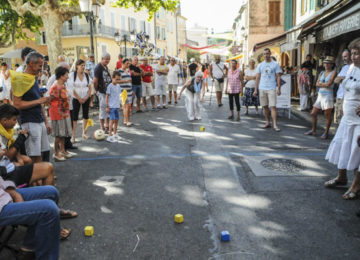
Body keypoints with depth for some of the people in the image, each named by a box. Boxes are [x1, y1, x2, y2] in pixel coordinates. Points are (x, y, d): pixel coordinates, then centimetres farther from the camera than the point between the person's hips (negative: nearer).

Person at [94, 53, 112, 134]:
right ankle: (102, 127, 7)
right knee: (103, 109, -2)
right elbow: (95, 81, -16)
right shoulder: (98, 68, -14)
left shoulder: (106, 67, 13)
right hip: (102, 92, -8)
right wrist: (97, 90, -10)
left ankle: (107, 125, 27)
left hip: (108, 91, 8)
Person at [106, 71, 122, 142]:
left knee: (116, 120, 11)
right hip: (111, 106, -7)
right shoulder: (110, 86, -10)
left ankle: (115, 134, 24)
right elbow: (107, 96, -9)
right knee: (112, 120, -12)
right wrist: (107, 106, -12)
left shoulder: (118, 86, 10)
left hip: (117, 106, 7)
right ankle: (110, 135, -9)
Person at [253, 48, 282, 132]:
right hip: (262, 88, 3)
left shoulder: (275, 64, 3)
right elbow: (257, 78, 11)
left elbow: (278, 77, 2)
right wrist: (256, 89, 6)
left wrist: (279, 89, -4)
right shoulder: (260, 65, 11)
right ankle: (268, 122, 18)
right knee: (265, 106, 7)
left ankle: (275, 125, -10)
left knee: (273, 106, -10)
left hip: (272, 89, -3)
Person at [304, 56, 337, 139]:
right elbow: (317, 84, 4)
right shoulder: (322, 72, 13)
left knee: (327, 115, 0)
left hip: (328, 95, -6)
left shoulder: (333, 72, -4)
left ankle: (326, 132, 10)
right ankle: (313, 130, 23)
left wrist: (321, 83, -2)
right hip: (320, 95, 6)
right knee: (313, 113, 8)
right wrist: (325, 84, -9)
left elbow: (329, 84, -15)